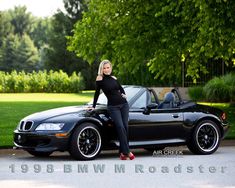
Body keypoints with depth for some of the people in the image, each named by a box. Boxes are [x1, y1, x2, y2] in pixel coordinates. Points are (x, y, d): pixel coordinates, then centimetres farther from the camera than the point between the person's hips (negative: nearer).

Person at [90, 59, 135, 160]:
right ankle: (126, 152, -16)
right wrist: (93, 107, 2)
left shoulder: (114, 78, 10)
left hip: (123, 104, 5)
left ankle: (123, 152, 2)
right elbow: (97, 93, 1)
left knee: (125, 127, -2)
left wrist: (124, 94, 7)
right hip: (113, 107, -5)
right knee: (120, 127, -16)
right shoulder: (100, 79, -4)